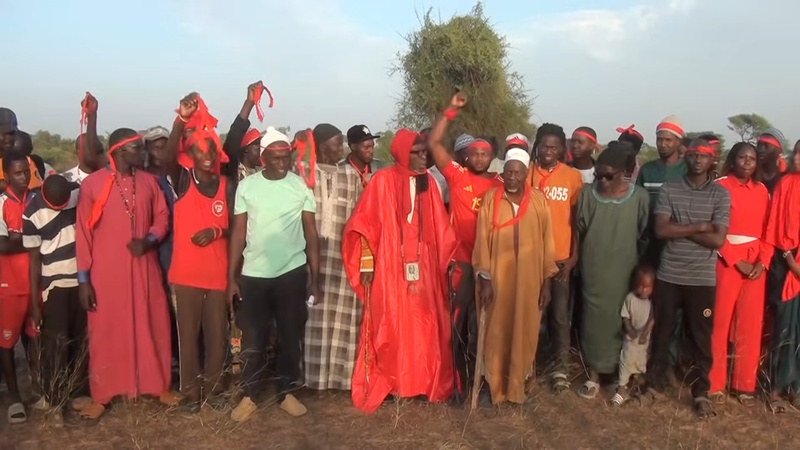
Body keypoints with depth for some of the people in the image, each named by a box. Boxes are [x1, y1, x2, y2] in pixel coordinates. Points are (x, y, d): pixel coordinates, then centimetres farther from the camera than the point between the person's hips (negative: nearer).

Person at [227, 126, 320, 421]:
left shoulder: (301, 186, -1)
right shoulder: (246, 186, 0)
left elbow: (311, 233, 1)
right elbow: (238, 232, 3)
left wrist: (315, 279, -1)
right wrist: (231, 277, 0)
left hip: (292, 272, 0)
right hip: (253, 274, 0)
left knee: (291, 336, 10)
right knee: (252, 338, 8)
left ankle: (286, 392, 26)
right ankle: (250, 395, 24)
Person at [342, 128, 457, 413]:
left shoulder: (428, 182, 9)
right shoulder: (382, 181, -5)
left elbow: (440, 227, 12)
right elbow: (365, 223, -6)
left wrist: (450, 258, 10)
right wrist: (367, 262, -10)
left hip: (423, 268, 4)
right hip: (389, 268, -4)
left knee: (424, 328, 8)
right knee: (390, 328, 3)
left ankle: (424, 382, 21)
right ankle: (382, 385, 16)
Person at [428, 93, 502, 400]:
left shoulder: (500, 185, 5)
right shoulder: (457, 176, 1)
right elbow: (434, 143, -4)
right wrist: (451, 111, -7)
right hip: (461, 261, -1)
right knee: (458, 321, 7)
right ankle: (459, 380, 20)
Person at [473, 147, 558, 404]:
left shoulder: (538, 200, -1)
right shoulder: (490, 199, -4)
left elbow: (547, 242, 2)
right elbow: (482, 240, -5)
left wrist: (547, 282, 1)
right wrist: (484, 279, -9)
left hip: (529, 278, 1)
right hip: (497, 277, -1)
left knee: (525, 331, 10)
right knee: (496, 332, 6)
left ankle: (521, 384, 28)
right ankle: (494, 386, 21)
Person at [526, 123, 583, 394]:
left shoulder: (573, 177, 1)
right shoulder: (526, 174, -1)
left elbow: (576, 219, 3)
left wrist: (574, 255, -3)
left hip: (561, 256, 0)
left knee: (560, 315, 8)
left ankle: (559, 368, 20)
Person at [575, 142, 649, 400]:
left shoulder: (639, 197, -6)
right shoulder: (587, 194, -2)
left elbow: (645, 236, 0)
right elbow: (578, 232, 5)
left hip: (624, 273, -1)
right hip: (593, 272, 1)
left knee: (621, 321, 8)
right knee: (594, 320, 8)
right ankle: (594, 375, 20)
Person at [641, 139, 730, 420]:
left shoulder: (721, 194, -1)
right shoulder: (668, 190, 1)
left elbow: (718, 240, -10)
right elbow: (661, 230, -10)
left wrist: (679, 230, -11)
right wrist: (699, 227, -12)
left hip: (702, 278, -1)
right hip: (668, 275, 1)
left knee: (700, 337, 8)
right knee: (661, 332, 11)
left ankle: (701, 392, 22)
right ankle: (655, 383, 26)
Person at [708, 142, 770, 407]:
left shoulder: (761, 190, 11)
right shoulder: (720, 186, -3)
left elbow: (768, 230, 9)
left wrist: (763, 262, -6)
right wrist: (737, 261, -12)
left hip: (756, 262, 4)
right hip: (726, 261, -4)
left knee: (751, 325, 6)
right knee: (720, 322, -1)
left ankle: (745, 384, 17)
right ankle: (715, 383, 9)